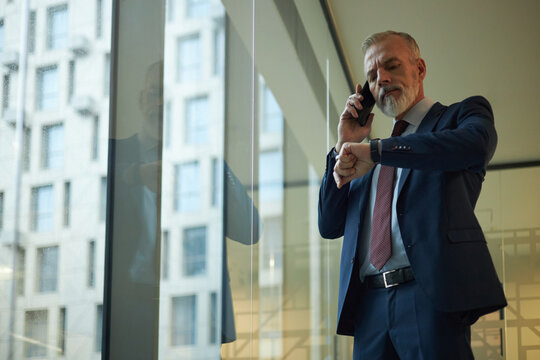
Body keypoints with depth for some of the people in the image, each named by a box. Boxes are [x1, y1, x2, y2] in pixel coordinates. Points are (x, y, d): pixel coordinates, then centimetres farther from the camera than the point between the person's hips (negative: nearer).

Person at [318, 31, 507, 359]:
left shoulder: (464, 113, 11)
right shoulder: (367, 158, 26)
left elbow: (476, 144, -14)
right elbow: (330, 226, 19)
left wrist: (376, 150, -15)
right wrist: (344, 145, 11)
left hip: (432, 296, -5)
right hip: (370, 305, 5)